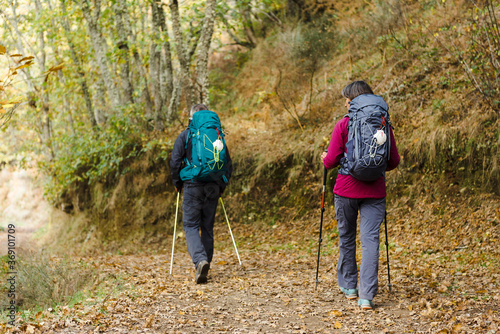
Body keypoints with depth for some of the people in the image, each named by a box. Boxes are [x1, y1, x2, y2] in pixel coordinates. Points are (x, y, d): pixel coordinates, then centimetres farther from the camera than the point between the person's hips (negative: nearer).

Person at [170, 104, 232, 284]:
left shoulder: (185, 135, 0)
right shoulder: (216, 135, 9)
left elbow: (175, 162, -5)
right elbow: (228, 163, 9)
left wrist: (177, 183, 9)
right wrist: (222, 186, 18)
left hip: (193, 186, -3)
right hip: (213, 187, 3)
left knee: (191, 226, 0)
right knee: (207, 227, 12)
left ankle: (200, 260, -24)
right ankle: (205, 266, 15)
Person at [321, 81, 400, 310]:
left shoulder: (343, 125, -5)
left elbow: (332, 160, -7)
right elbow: (394, 161, 7)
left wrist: (325, 159, 16)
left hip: (347, 189, -1)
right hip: (374, 190, 1)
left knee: (346, 237, 17)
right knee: (370, 240, -1)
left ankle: (349, 286, 30)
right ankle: (367, 296, -10)